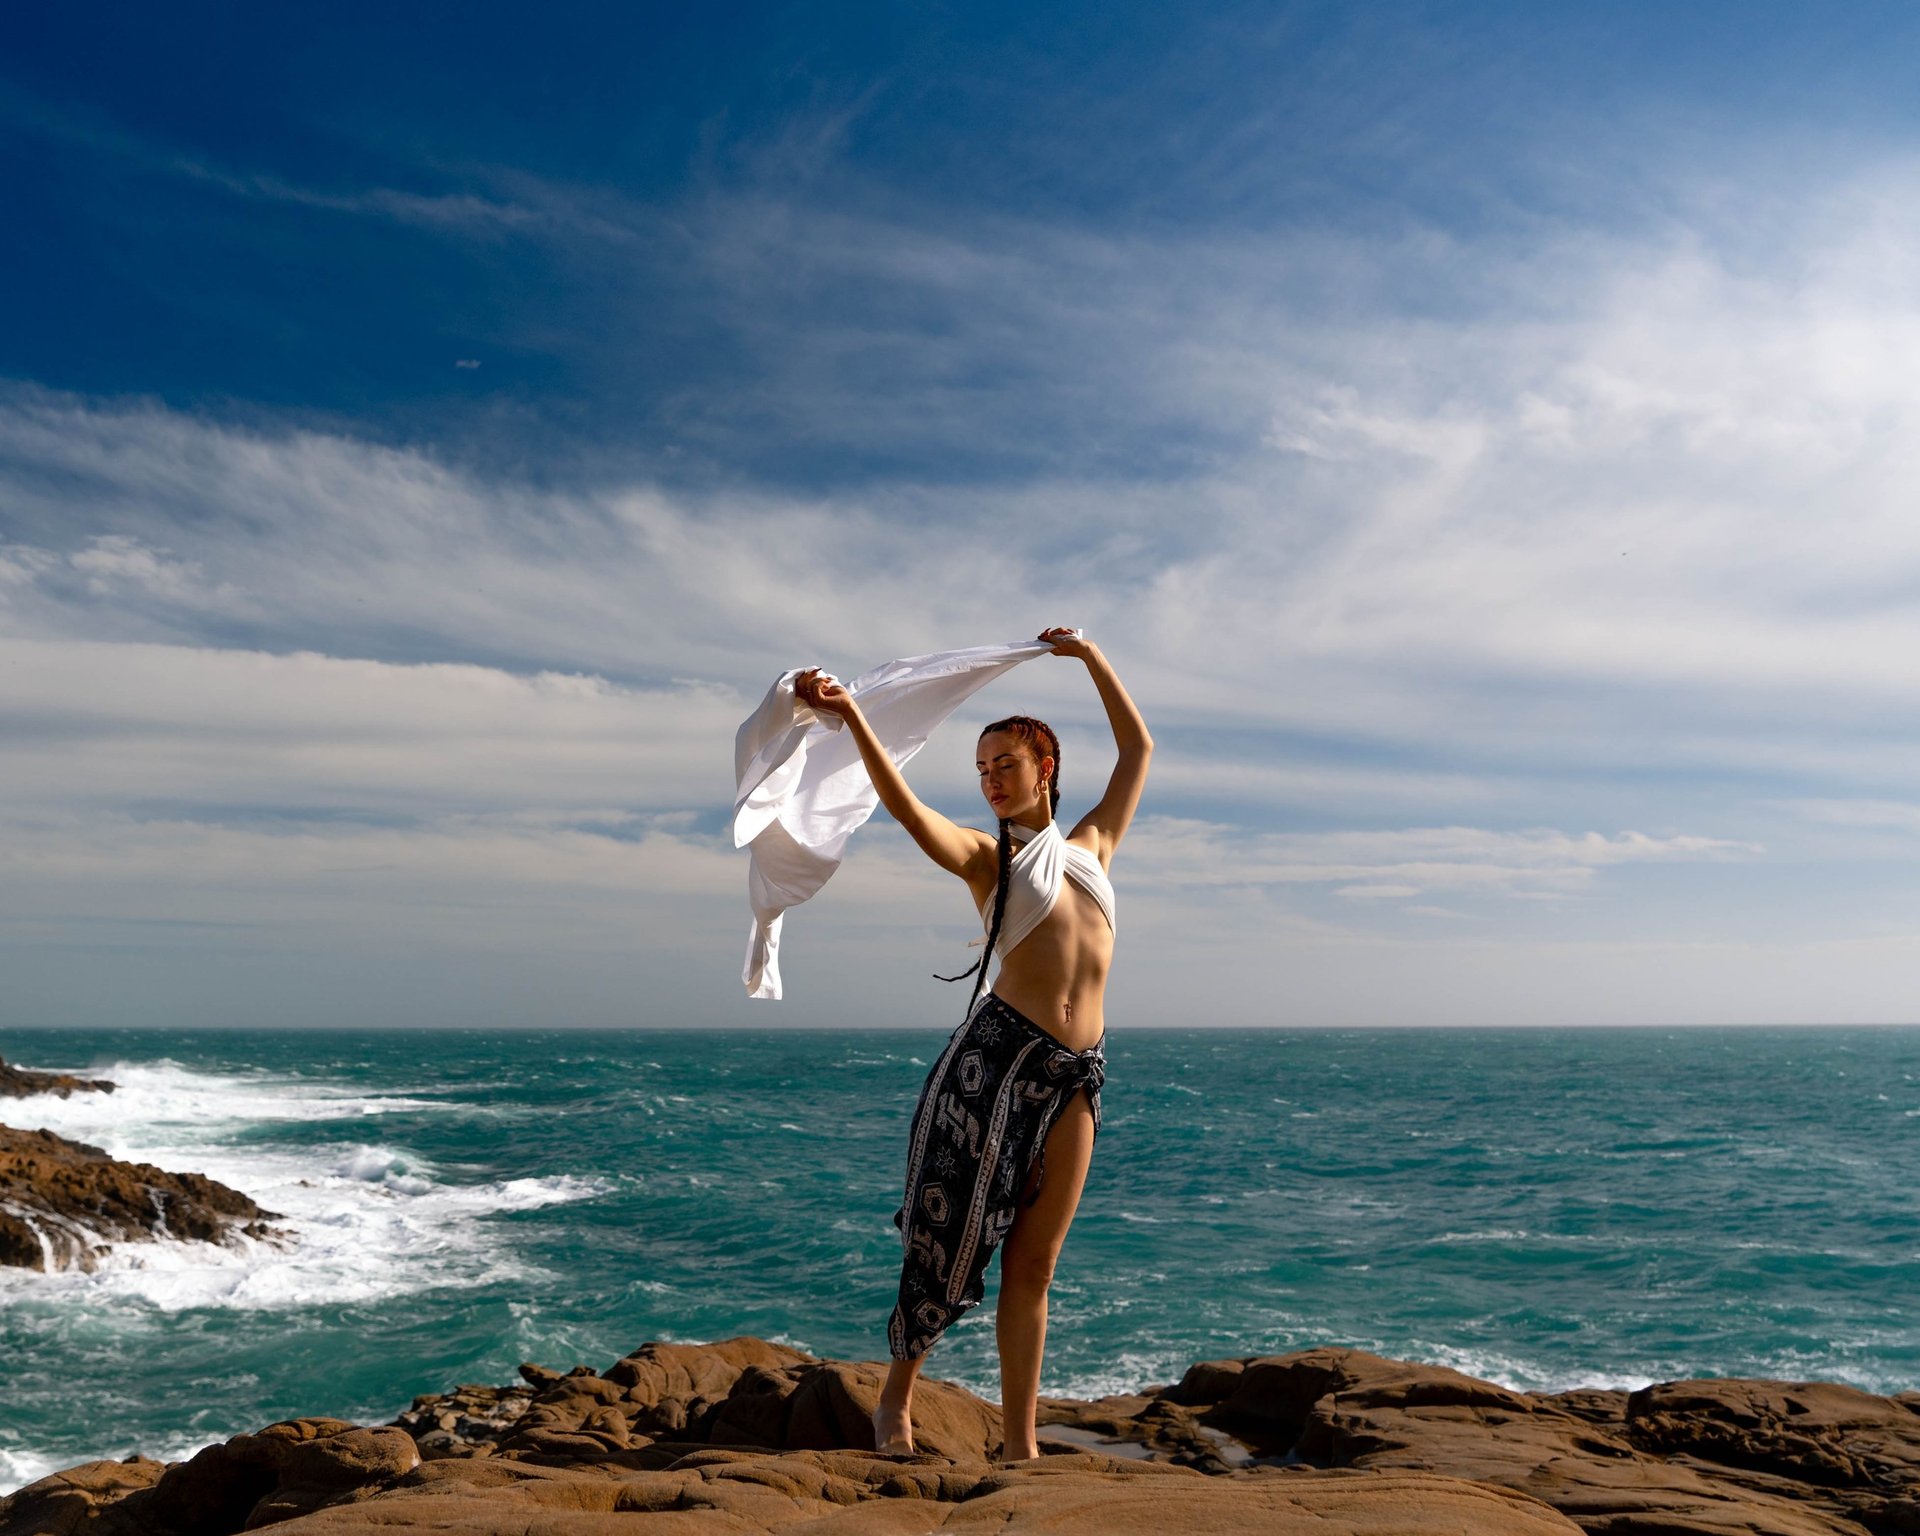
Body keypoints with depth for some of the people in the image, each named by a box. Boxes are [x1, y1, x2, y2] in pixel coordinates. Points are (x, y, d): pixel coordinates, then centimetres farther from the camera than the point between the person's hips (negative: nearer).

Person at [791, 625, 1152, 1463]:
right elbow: (904, 805, -11)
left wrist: (1090, 656, 28)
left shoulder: (1091, 843, 20)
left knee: (1032, 1265, 6)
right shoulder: (984, 856, 7)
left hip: (1078, 1077, 4)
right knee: (952, 1233, -1)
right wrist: (851, 717, -25)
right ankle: (896, 1397, 18)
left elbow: (1139, 748, 28)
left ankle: (1019, 1442, 9)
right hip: (997, 1055, -3)